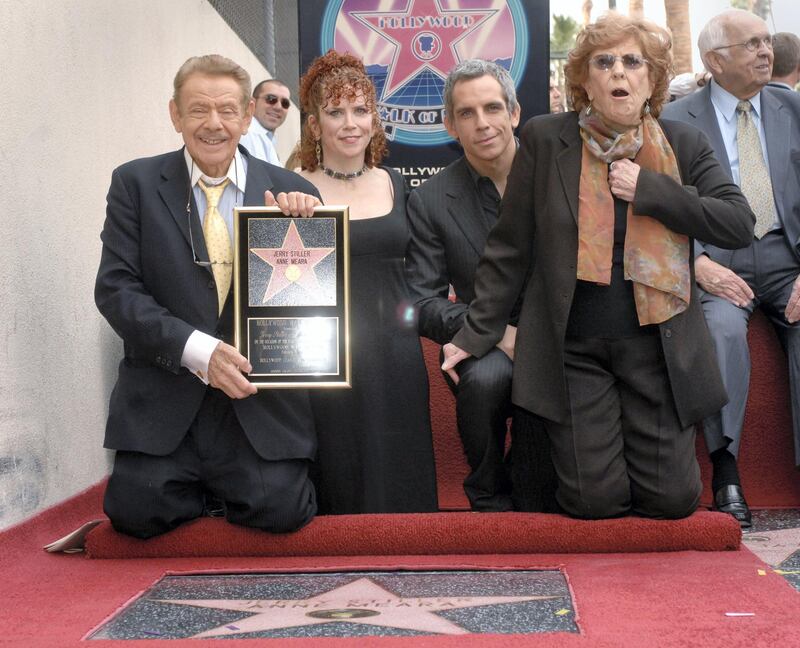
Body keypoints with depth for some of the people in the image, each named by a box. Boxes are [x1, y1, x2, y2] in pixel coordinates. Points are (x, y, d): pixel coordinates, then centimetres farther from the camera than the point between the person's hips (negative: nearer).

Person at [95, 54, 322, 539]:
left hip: (261, 401, 0)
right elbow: (115, 289, -6)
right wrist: (197, 350, -18)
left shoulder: (290, 192, 4)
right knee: (138, 512, -15)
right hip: (164, 395, 0)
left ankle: (239, 483, 17)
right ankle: (203, 485, 17)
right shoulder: (135, 184, 2)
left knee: (280, 511, -17)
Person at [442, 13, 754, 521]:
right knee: (596, 501, -5)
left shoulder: (684, 145, 3)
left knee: (672, 499, 1)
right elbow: (510, 247, 2)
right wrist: (477, 334, 1)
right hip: (573, 350, -1)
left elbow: (739, 225, -5)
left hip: (658, 345, 2)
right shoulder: (545, 140, -1)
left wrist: (651, 190, -13)